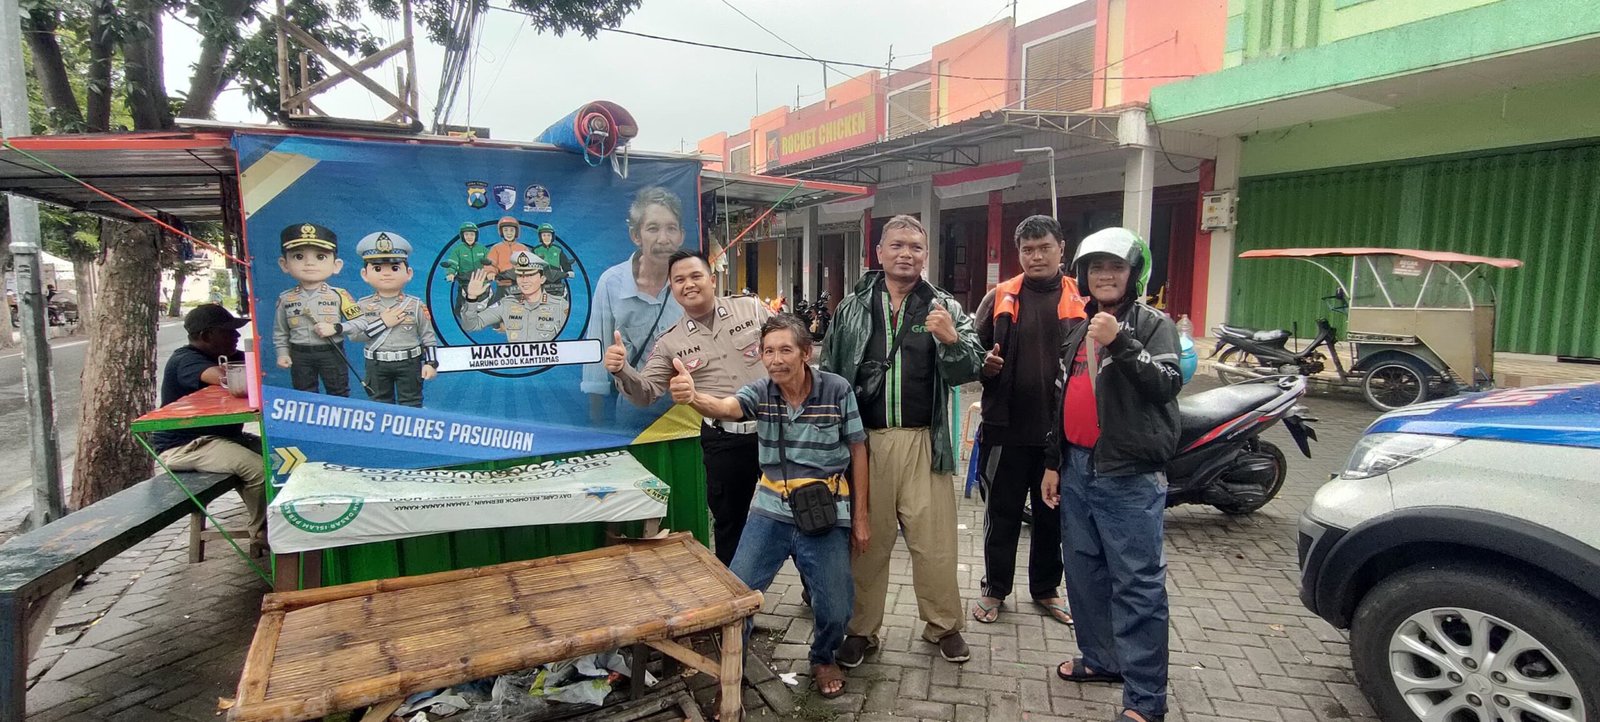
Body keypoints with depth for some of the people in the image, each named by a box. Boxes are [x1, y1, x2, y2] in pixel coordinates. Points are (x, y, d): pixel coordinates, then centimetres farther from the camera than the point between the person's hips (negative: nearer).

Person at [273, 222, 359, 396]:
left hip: (331, 352, -2)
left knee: (338, 394, 10)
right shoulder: (285, 298, -2)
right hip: (299, 355, 3)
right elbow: (280, 331, 8)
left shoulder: (339, 295, -10)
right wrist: (282, 353, 1)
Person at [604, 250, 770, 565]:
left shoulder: (751, 309, 0)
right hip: (724, 441, 1)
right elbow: (646, 393, -2)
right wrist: (622, 371, -23)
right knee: (729, 520, 15)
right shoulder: (670, 343, 2)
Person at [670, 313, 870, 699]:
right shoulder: (761, 391, -5)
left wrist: (861, 517, 1)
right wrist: (692, 395, -50)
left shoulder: (837, 390, -9)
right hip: (771, 511, 2)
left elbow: (858, 452, 0)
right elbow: (725, 407, -27)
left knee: (835, 608, 4)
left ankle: (824, 659, 37)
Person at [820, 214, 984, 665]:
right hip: (864, 441, 1)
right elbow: (829, 373, 10)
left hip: (923, 442, 0)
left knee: (935, 541, 6)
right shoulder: (852, 308, 8)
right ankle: (862, 629, 27)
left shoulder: (944, 309, 5)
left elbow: (968, 370, -3)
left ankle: (943, 625, 28)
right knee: (867, 539, 11)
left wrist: (951, 339, -23)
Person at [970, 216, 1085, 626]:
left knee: (1053, 515, 15)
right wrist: (984, 363, -15)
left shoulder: (1082, 301, 2)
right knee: (1002, 513, 11)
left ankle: (1045, 589, 33)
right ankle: (995, 589, 27)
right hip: (1007, 426, 0)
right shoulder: (999, 299, 2)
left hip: (1060, 429, 1)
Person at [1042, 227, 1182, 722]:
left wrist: (1120, 343, -26)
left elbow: (1167, 384, -16)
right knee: (1084, 571, 16)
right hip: (1077, 468, 7)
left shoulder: (1153, 323, -1)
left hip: (1129, 475, -7)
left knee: (1138, 586, -3)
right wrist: (1052, 462, 15)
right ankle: (1100, 657, 33)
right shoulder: (1077, 330, 16)